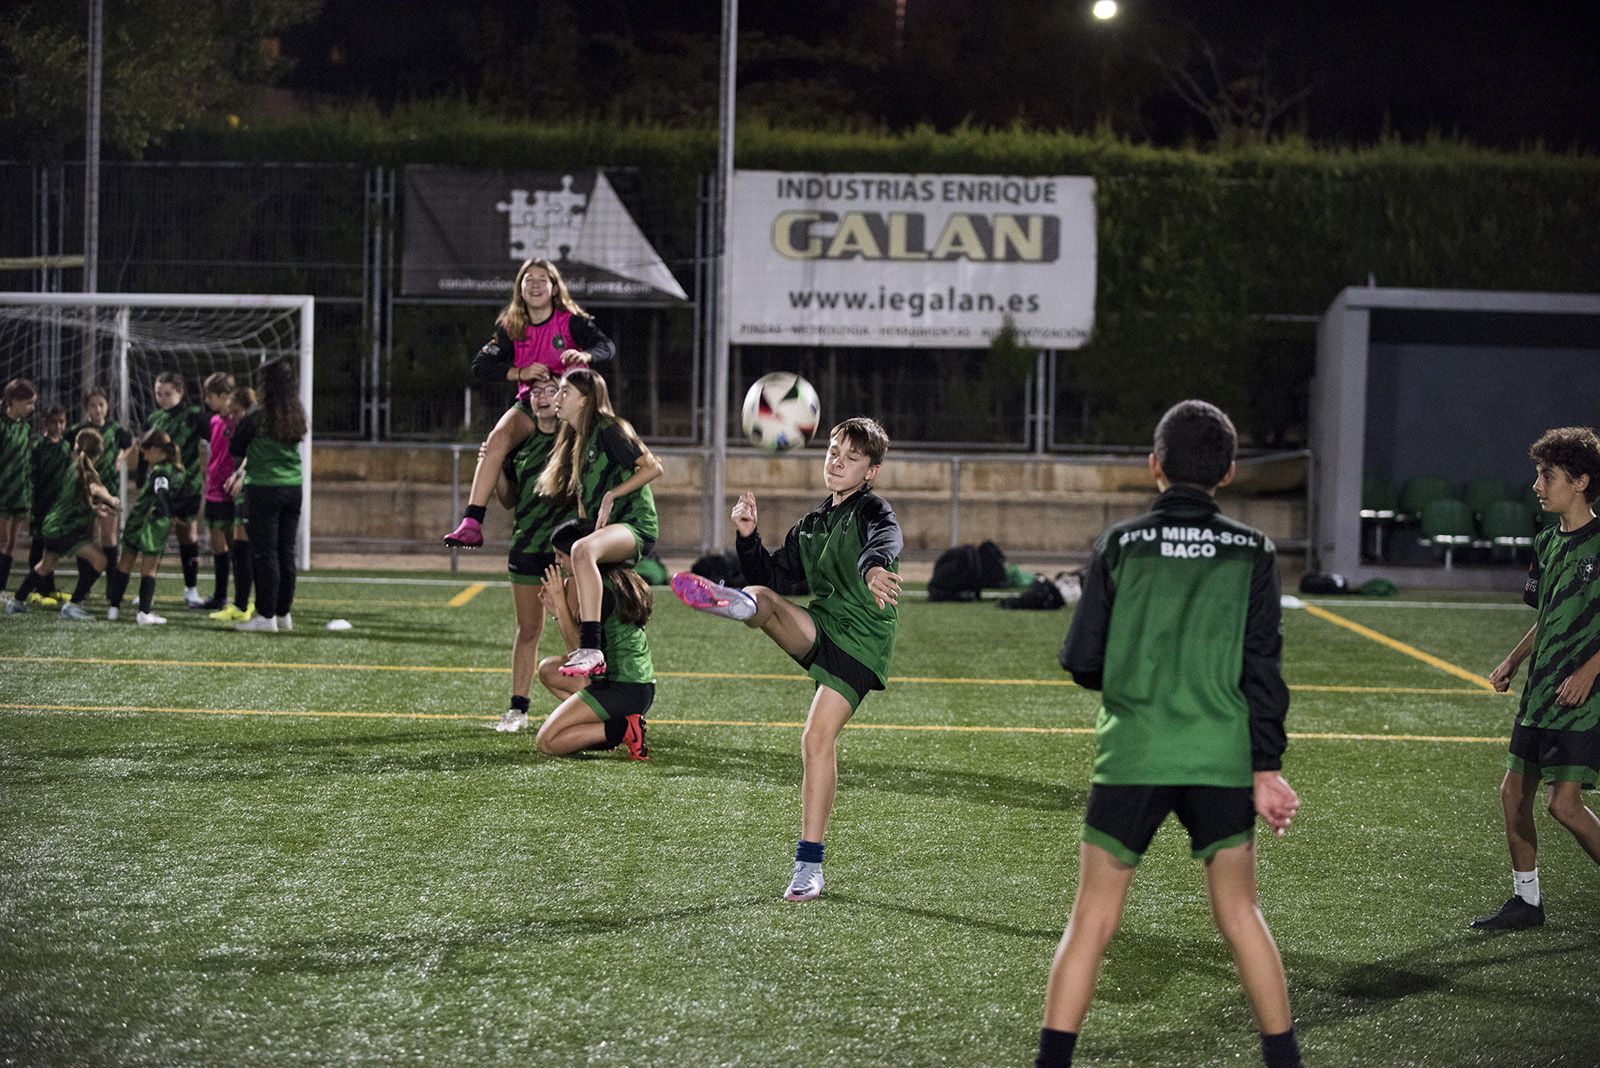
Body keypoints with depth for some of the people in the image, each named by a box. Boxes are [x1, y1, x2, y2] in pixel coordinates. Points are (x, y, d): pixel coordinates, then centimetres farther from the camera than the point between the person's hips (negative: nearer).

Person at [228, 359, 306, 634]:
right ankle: (283, 614, 15)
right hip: (293, 487, 6)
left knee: (264, 553, -3)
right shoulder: (297, 417, 7)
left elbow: (235, 449, -1)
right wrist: (244, 472, 24)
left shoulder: (258, 417, -11)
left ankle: (266, 616, -3)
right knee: (286, 553, 10)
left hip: (264, 489, -6)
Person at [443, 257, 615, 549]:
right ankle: (471, 524, -34)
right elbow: (480, 366, -2)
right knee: (498, 437, -27)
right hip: (529, 403, 1)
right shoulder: (511, 328, 5)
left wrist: (584, 355, -37)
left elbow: (606, 346, -14)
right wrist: (520, 373, -19)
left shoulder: (571, 321, -3)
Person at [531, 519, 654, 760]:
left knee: (546, 742, -7)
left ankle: (623, 730, -11)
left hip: (621, 690, -10)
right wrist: (557, 610, 9)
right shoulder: (618, 579, 15)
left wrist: (561, 603, -8)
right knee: (548, 669, 23)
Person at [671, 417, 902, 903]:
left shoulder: (873, 511, -5)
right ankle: (735, 603, -64)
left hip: (861, 640, -6)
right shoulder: (811, 524, 18)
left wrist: (874, 566, -54)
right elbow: (771, 574, 21)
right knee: (760, 597, -23)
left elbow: (886, 539, -30)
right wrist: (749, 536, 3)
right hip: (821, 626, 6)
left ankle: (809, 865, -10)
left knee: (818, 739, -15)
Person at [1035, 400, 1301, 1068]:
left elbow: (1082, 663, -1)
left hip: (1132, 757, -1)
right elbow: (1264, 668, -3)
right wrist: (1267, 769, 0)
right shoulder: (1252, 552, 0)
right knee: (1239, 914, 15)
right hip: (1223, 759, 1)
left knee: (1091, 921, 4)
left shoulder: (1119, 545, -2)